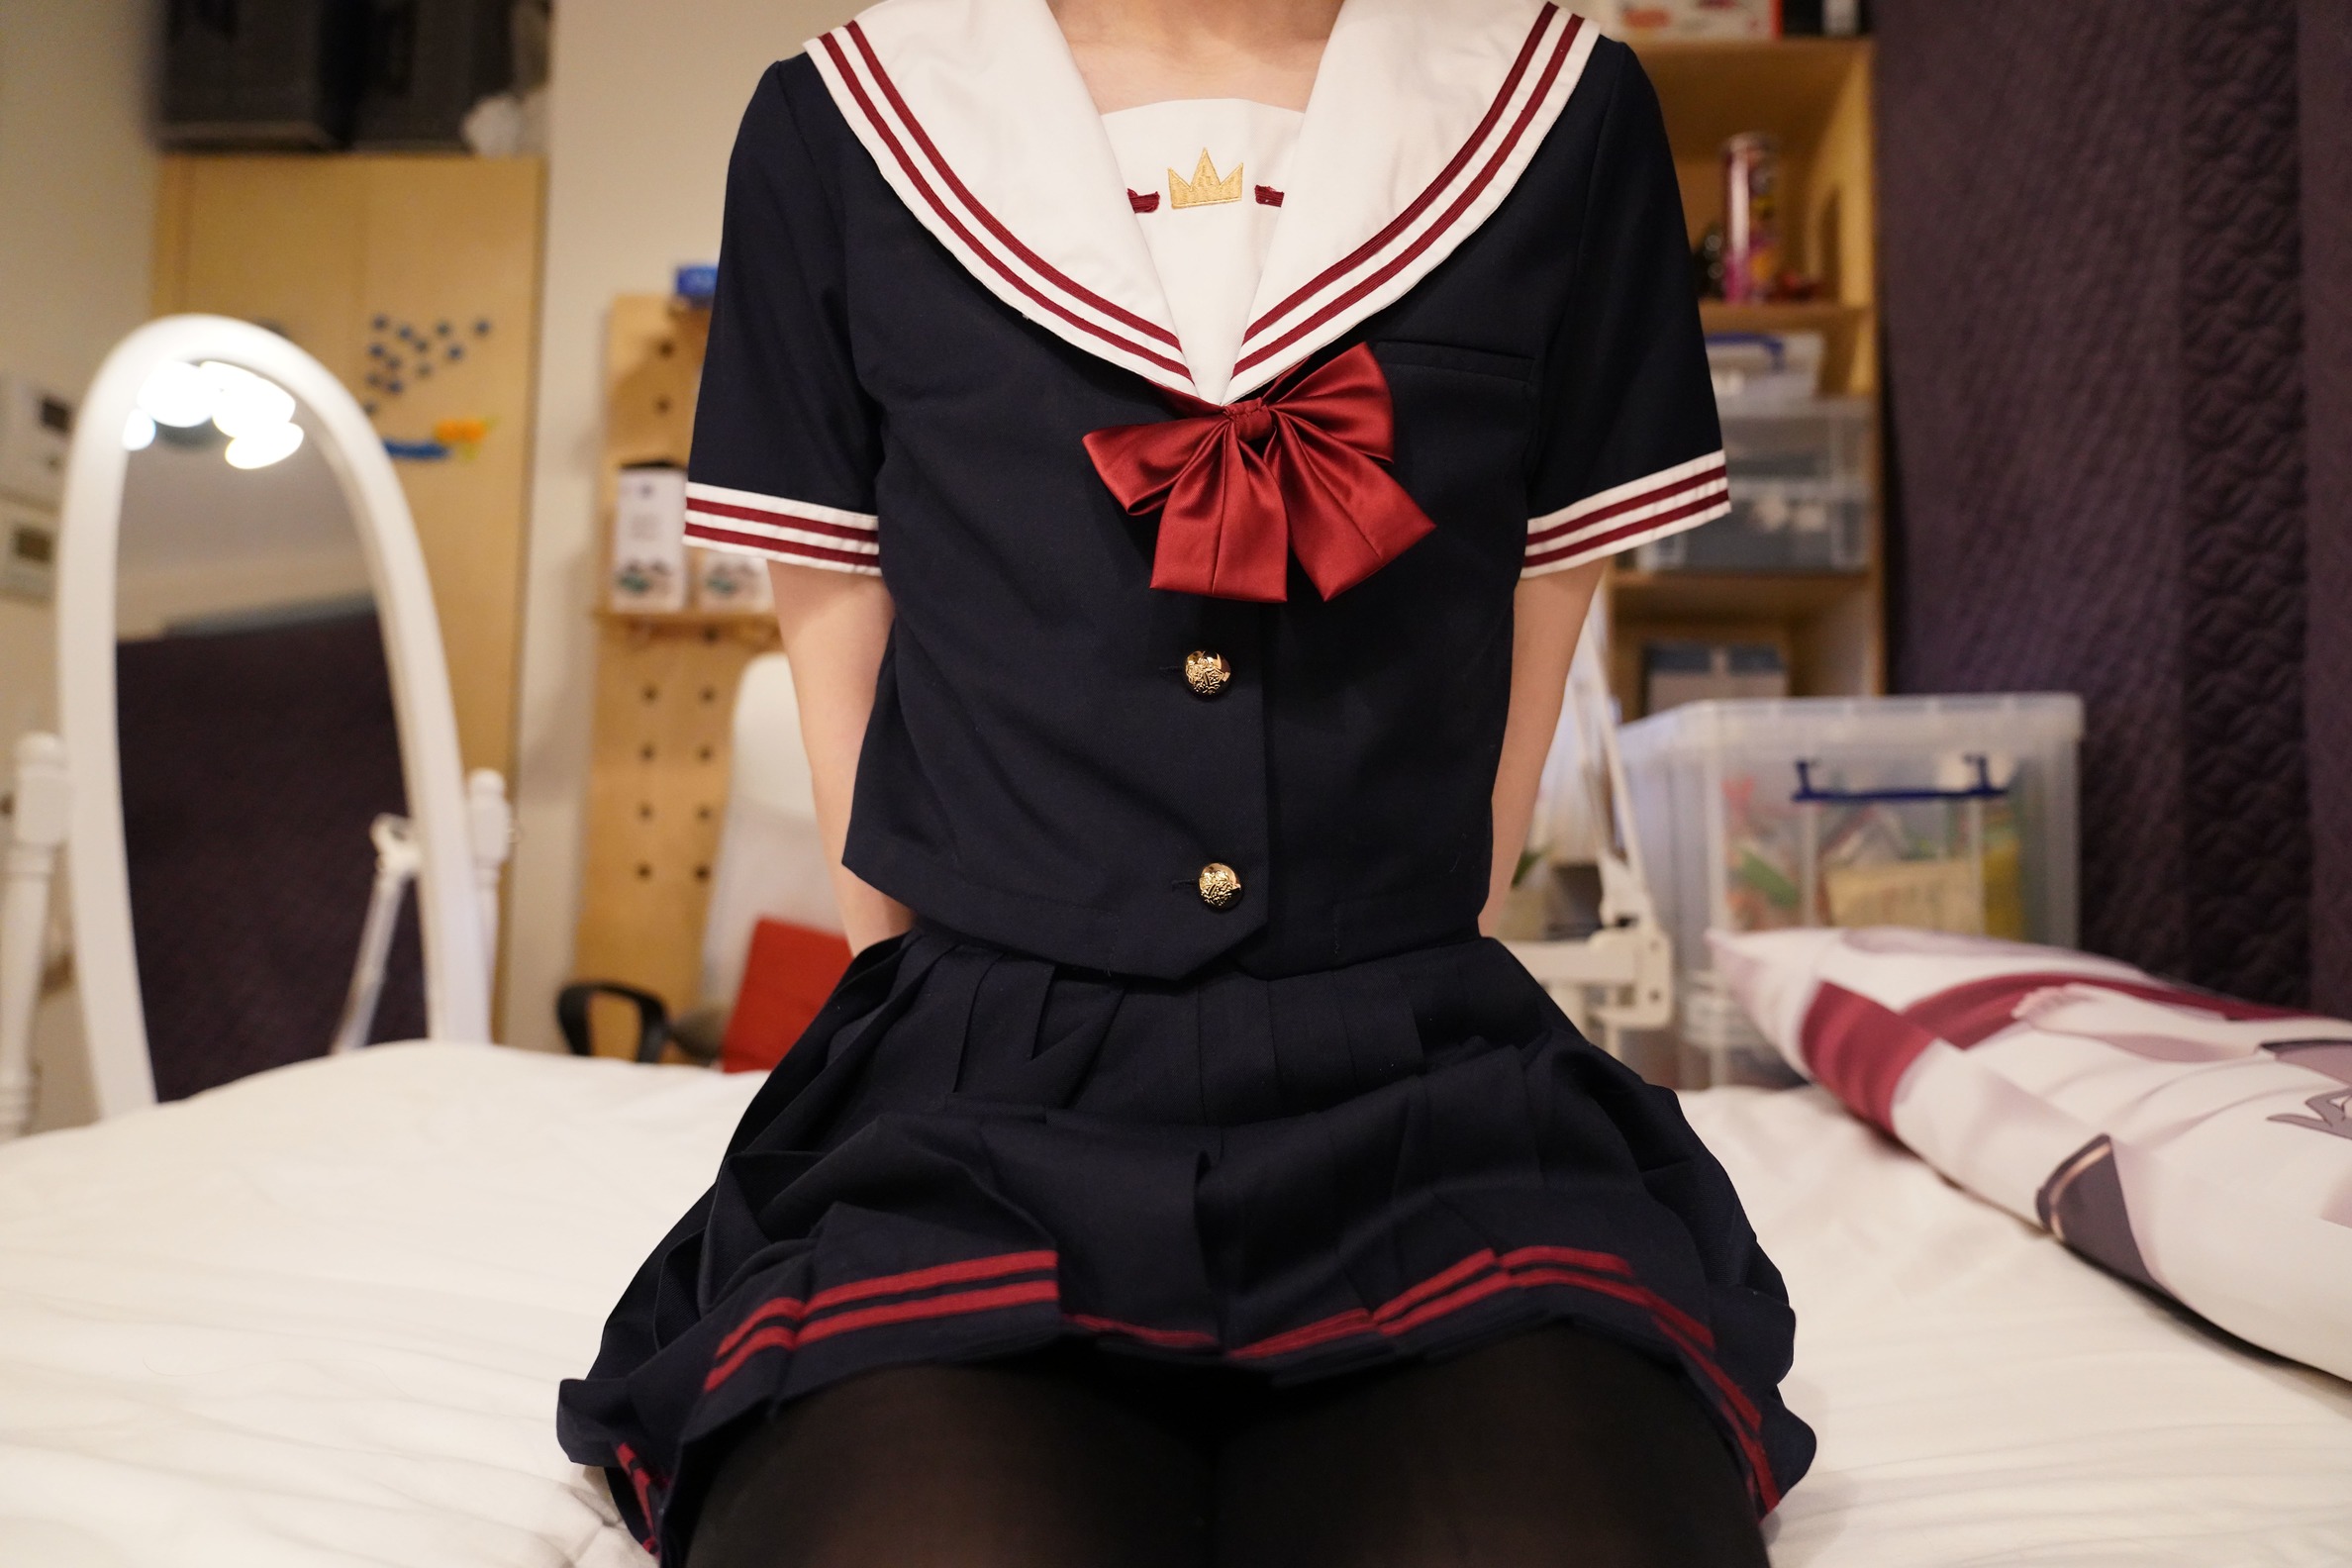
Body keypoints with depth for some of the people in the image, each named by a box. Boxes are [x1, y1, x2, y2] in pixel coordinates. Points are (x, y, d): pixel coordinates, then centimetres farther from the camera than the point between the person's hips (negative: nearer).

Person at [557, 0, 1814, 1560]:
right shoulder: (838, 128, 9)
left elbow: (1532, 653, 13)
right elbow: (838, 645, 11)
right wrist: (967, 1033, 9)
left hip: (1418, 1092, 1)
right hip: (983, 1098, 0)